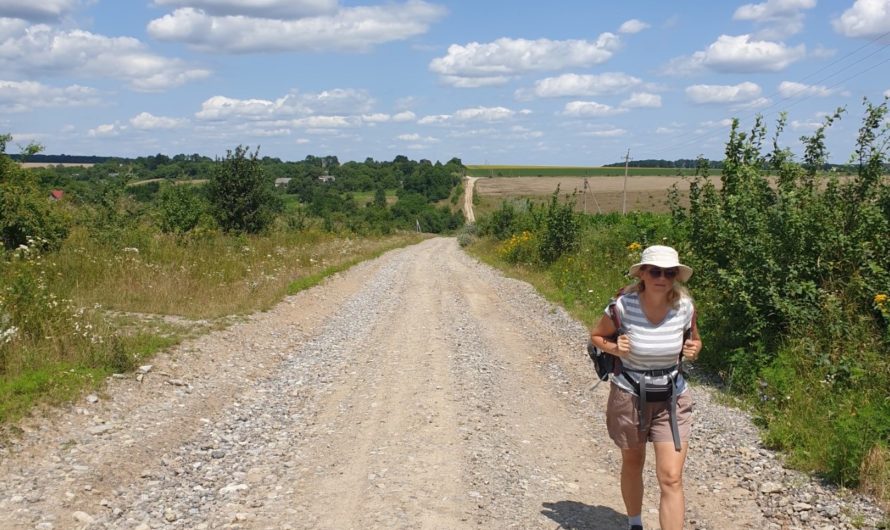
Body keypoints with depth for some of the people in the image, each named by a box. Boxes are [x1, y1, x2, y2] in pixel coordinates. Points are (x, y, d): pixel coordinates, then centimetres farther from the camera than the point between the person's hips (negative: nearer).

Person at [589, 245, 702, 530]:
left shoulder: (685, 307, -12)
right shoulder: (623, 306, -19)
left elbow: (694, 339, 9)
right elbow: (596, 335, -1)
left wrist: (693, 350, -14)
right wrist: (614, 348, -21)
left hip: (672, 398, 1)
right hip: (629, 396, -1)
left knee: (671, 479, -6)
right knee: (632, 463, 21)